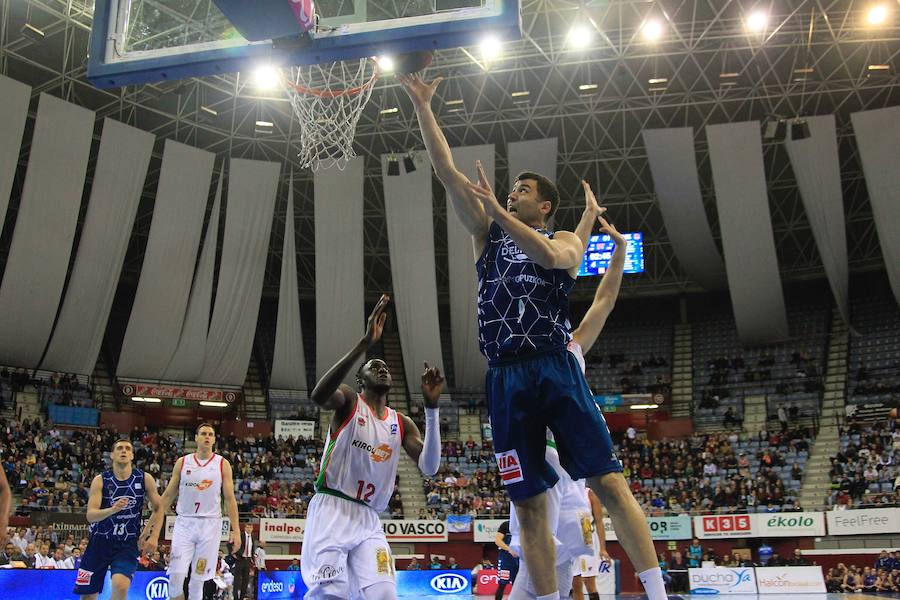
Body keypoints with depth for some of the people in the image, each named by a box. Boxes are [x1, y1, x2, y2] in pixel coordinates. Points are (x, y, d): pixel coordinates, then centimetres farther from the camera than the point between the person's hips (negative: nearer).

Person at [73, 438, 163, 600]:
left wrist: (152, 536, -2)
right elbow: (90, 515, -15)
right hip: (100, 540, 1)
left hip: (128, 543, -1)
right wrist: (113, 510, -34)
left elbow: (158, 508, 8)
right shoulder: (100, 480, -6)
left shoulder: (145, 479, -4)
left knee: (121, 586, -26)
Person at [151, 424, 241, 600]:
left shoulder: (223, 464, 3)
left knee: (198, 580, 1)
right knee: (176, 577, -9)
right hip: (184, 523, 1)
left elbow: (229, 499, 1)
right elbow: (168, 495, 10)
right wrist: (155, 522, 5)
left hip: (209, 525, -1)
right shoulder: (182, 462, 6)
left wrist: (236, 530, -5)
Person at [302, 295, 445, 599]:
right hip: (330, 510, -5)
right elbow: (318, 395, -26)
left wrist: (431, 407, -10)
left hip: (367, 520, 5)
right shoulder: (349, 401, 0)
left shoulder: (401, 423, 14)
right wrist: (365, 343, -33)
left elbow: (429, 467, 0)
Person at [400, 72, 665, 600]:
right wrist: (422, 108, 9)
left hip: (555, 369, -3)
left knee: (609, 482, -8)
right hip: (506, 377, 3)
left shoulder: (566, 240, 11)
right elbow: (447, 171, 13)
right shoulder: (488, 233, 20)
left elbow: (547, 254, -15)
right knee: (529, 505, 2)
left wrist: (496, 209, -17)